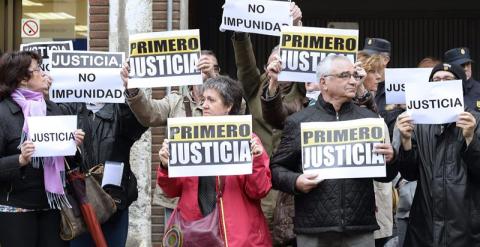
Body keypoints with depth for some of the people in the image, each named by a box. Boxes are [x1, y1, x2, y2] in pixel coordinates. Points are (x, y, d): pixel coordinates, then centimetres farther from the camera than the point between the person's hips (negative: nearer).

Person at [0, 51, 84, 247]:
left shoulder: (52, 108, 9)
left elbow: (70, 157, 17)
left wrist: (74, 145, -2)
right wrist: (20, 160, -26)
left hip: (53, 203, 5)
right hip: (16, 207, -5)